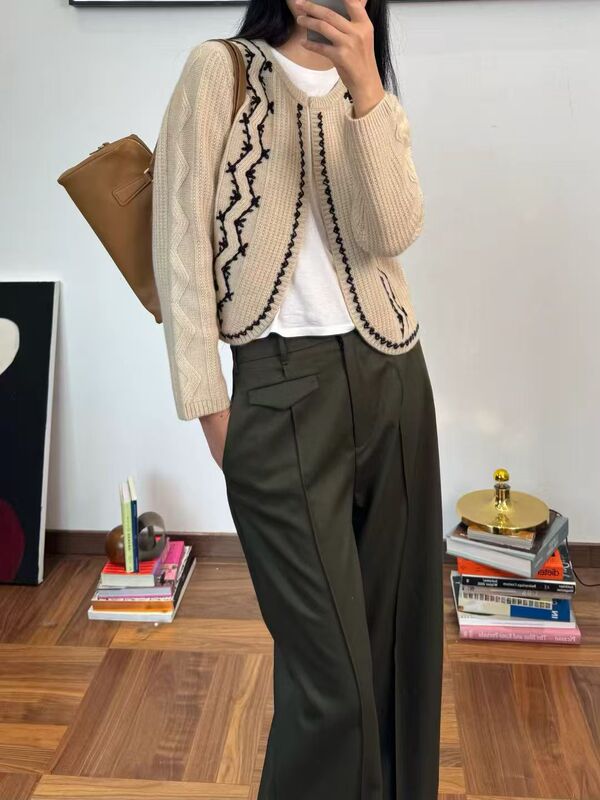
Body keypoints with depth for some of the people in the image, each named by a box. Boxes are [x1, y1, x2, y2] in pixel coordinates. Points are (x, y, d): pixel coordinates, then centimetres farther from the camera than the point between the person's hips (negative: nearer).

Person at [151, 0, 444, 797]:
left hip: (390, 377, 5)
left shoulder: (383, 105, 15)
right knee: (331, 667, -4)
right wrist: (208, 400, -8)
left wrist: (364, 89, -14)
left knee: (399, 629, 12)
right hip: (280, 387, -4)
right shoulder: (220, 70, 4)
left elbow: (393, 233, -5)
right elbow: (180, 238, -3)